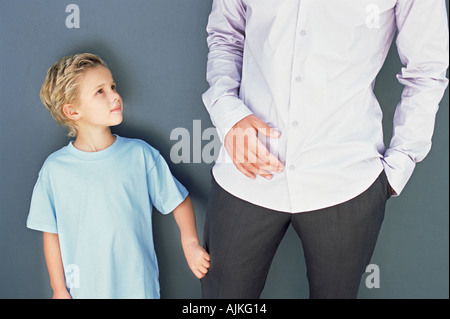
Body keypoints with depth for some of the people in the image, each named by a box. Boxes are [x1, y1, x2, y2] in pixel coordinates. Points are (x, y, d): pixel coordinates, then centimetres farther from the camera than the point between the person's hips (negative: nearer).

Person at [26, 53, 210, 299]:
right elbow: (51, 234, -1)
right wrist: (59, 289, 2)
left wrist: (190, 242, -10)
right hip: (84, 288, 0)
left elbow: (179, 200, 2)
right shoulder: (55, 168, -8)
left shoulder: (140, 154, -8)